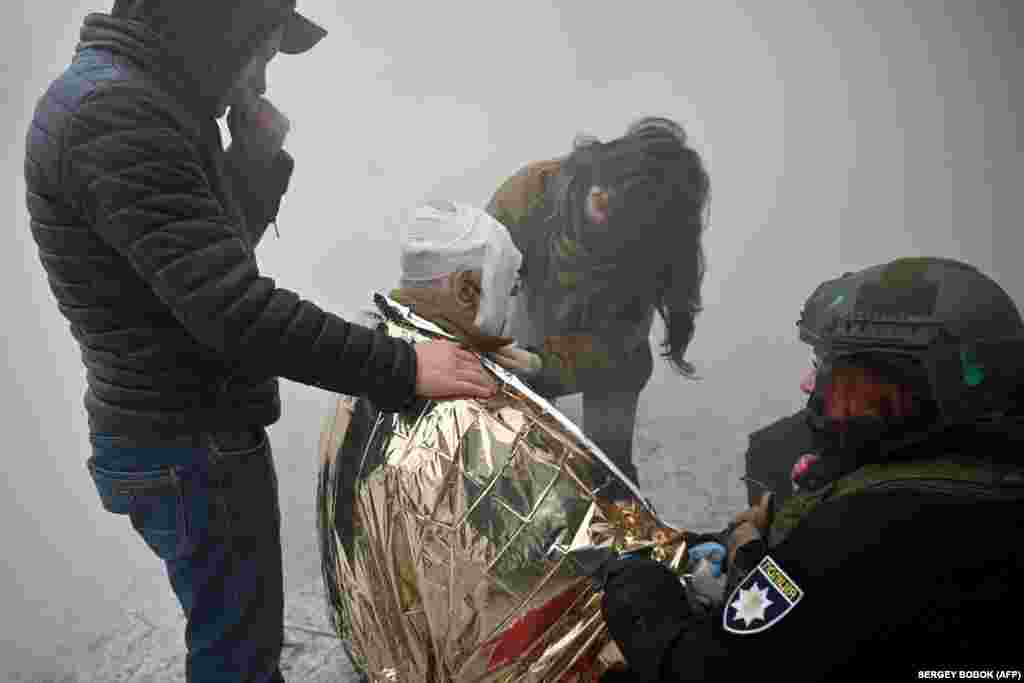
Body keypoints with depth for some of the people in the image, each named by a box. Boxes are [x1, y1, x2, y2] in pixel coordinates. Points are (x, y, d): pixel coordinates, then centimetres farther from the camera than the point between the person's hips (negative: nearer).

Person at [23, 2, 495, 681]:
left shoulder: (130, 99, 11)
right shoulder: (113, 113, -22)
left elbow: (228, 237, 20)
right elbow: (235, 310, -30)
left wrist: (261, 149, 4)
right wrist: (402, 366, -26)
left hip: (200, 428, 10)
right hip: (192, 450, -10)